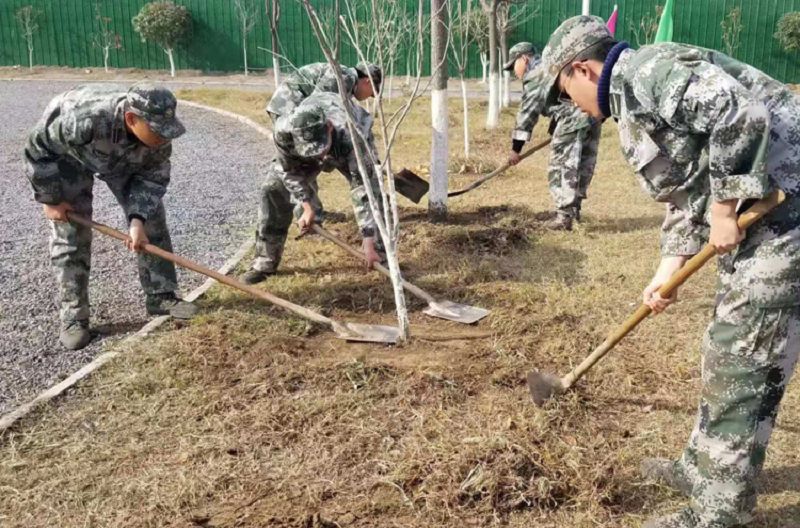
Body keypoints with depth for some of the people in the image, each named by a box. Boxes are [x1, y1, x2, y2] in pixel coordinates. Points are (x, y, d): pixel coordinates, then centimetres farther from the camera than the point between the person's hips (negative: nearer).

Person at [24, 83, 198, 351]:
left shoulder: (157, 132, -32)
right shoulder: (83, 120, -45)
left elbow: (152, 177, -17)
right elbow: (38, 149, -28)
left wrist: (138, 219, -31)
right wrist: (50, 199, -20)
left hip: (125, 158, 4)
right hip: (65, 153, -4)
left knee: (152, 219, -2)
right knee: (71, 235, -7)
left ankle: (161, 296, 9)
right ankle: (73, 317, 3)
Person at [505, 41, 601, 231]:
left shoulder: (534, 78, -1)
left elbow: (527, 114, -3)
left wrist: (516, 148, 0)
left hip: (574, 118, -9)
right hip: (594, 111, 10)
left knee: (562, 167, -3)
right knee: (585, 164, 16)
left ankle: (565, 216, -5)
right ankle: (574, 208, 29)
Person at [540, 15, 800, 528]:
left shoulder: (650, 71, -14)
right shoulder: (634, 100, 18)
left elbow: (741, 115, -28)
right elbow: (686, 191, 18)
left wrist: (723, 208, -20)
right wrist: (669, 269, 9)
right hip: (757, 220, 11)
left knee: (742, 369, -3)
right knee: (730, 355, 19)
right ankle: (702, 470, 36)